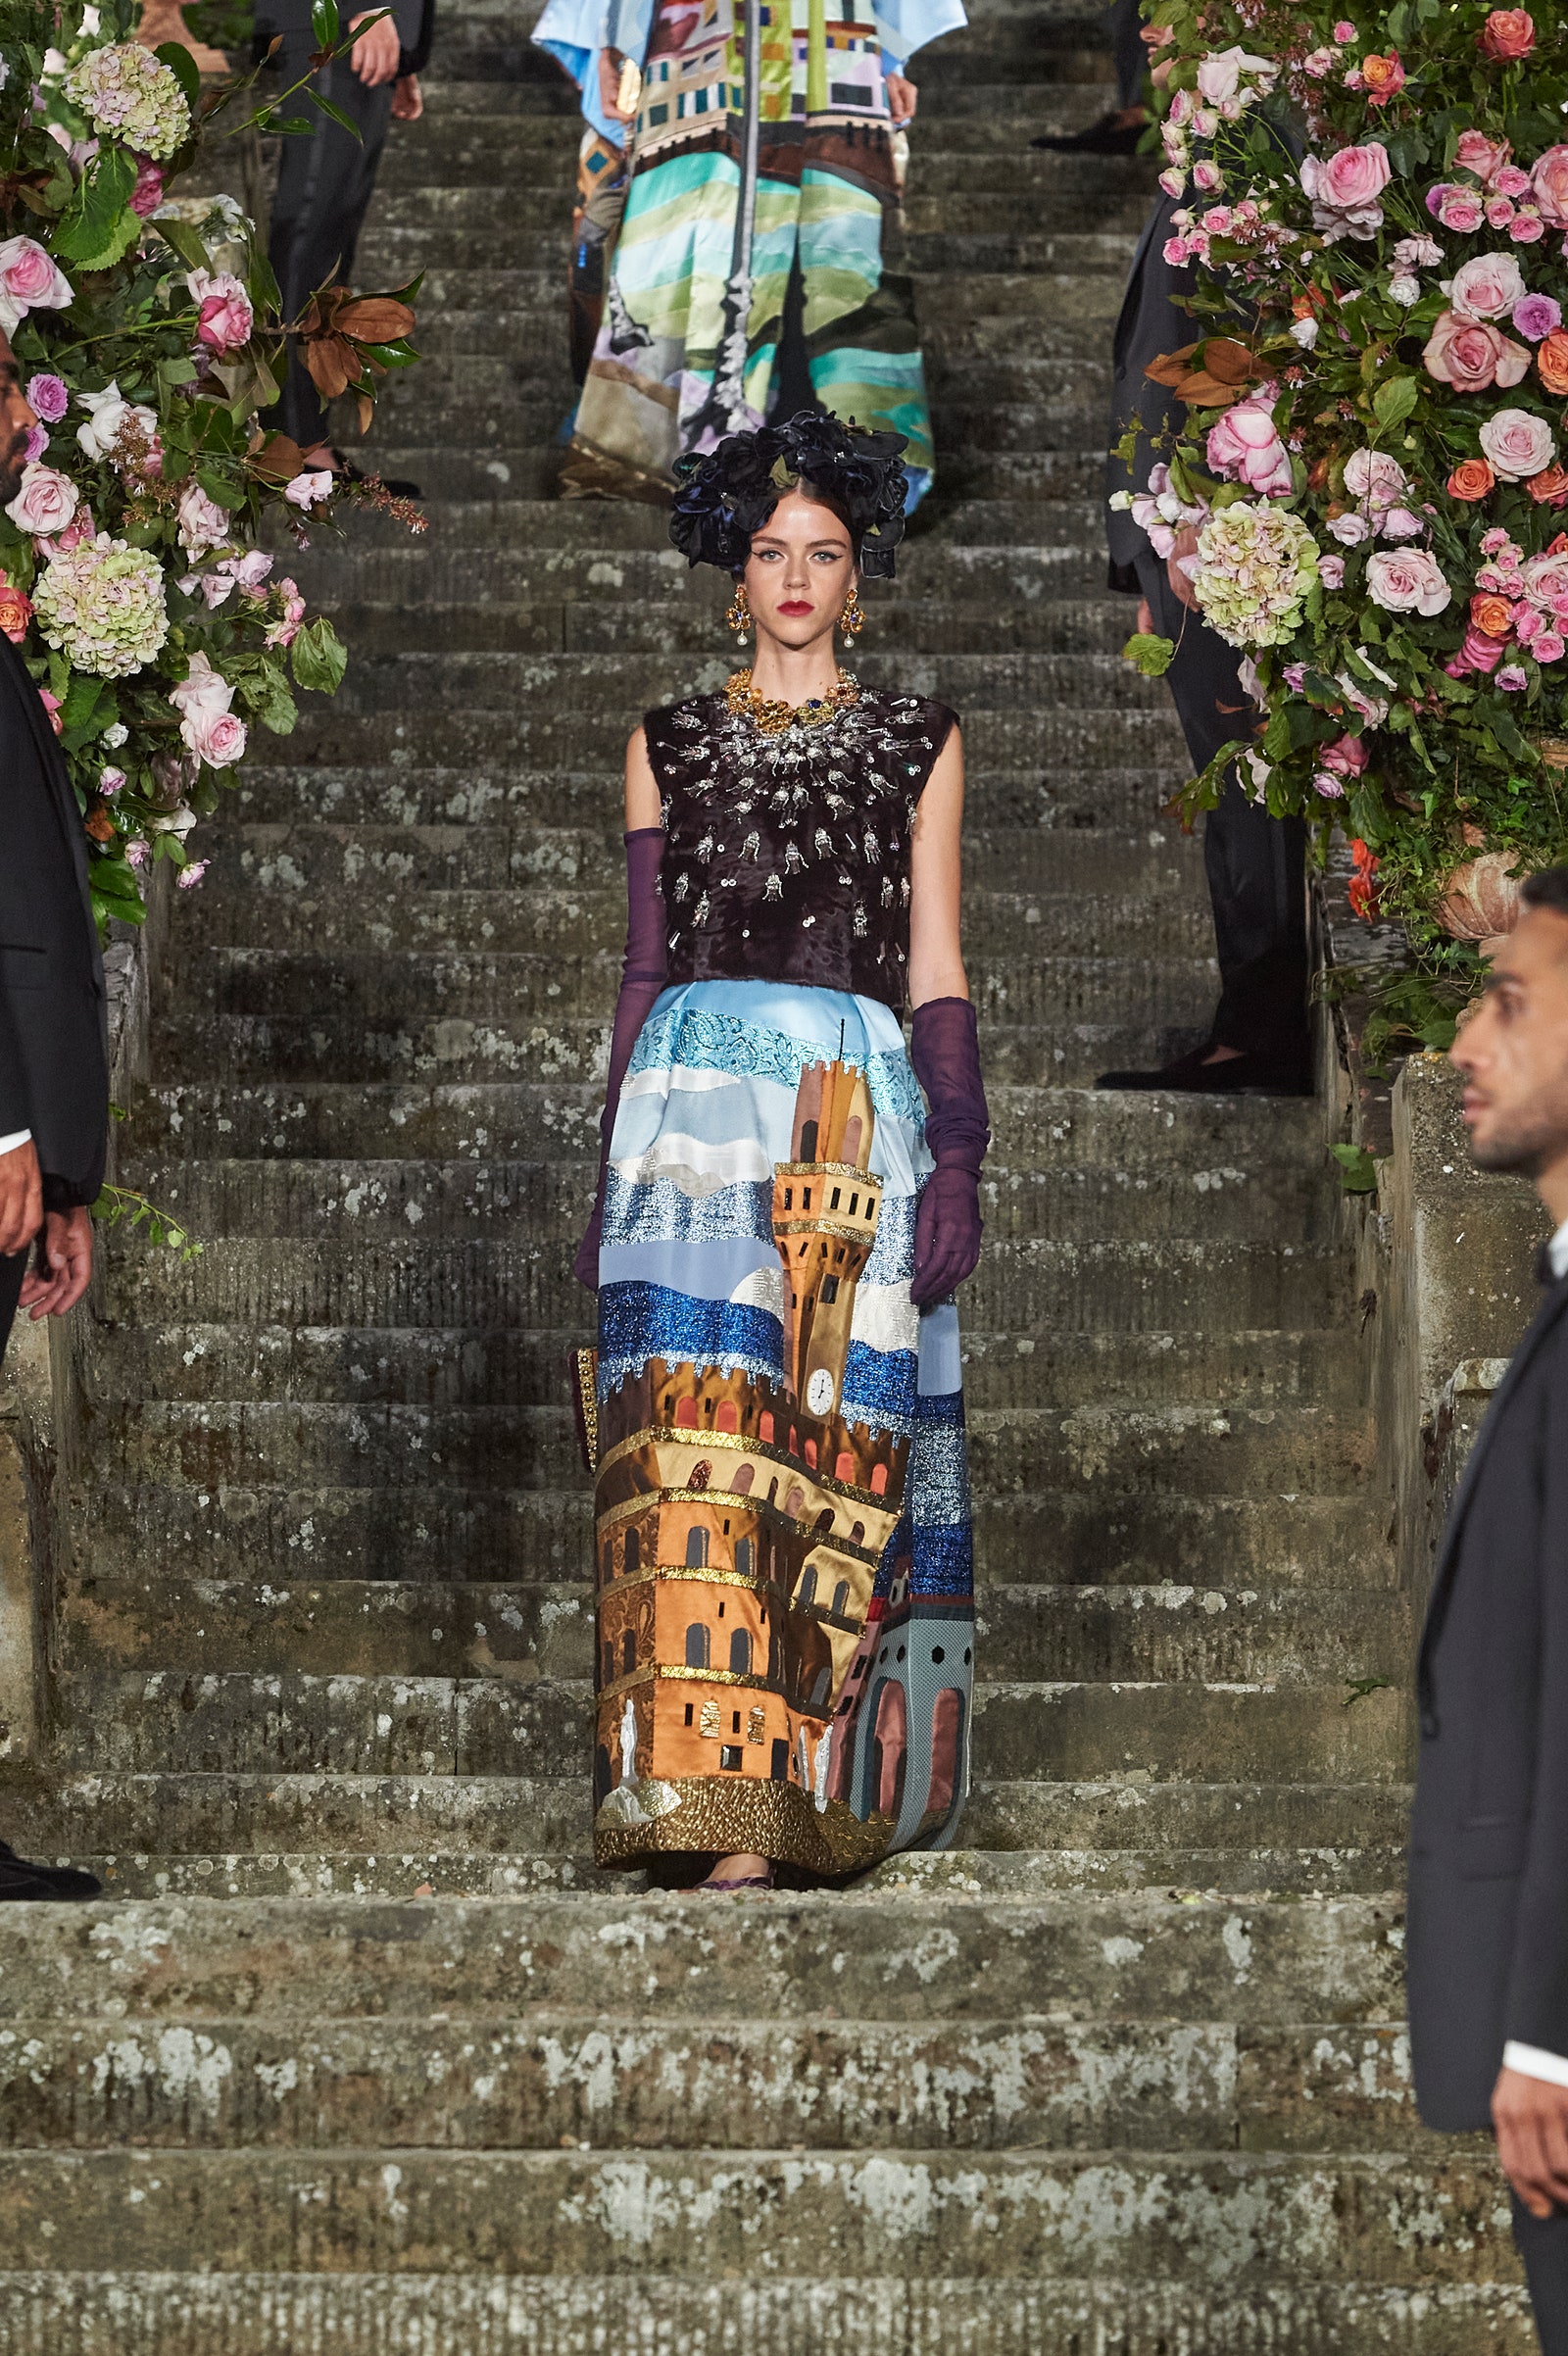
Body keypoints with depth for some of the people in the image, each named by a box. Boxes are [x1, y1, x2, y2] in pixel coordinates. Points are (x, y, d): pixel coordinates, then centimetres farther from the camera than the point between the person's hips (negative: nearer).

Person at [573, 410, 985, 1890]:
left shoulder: (917, 742, 12)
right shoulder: (671, 744, 14)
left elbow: (936, 972, 8)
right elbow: (644, 971, 14)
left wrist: (957, 1164, -2)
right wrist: (613, 1170, 9)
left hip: (859, 1121, 0)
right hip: (692, 1105, 0)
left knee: (834, 1441, -5)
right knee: (696, 1433, -12)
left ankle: (828, 1786, 1)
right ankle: (730, 1816, -14)